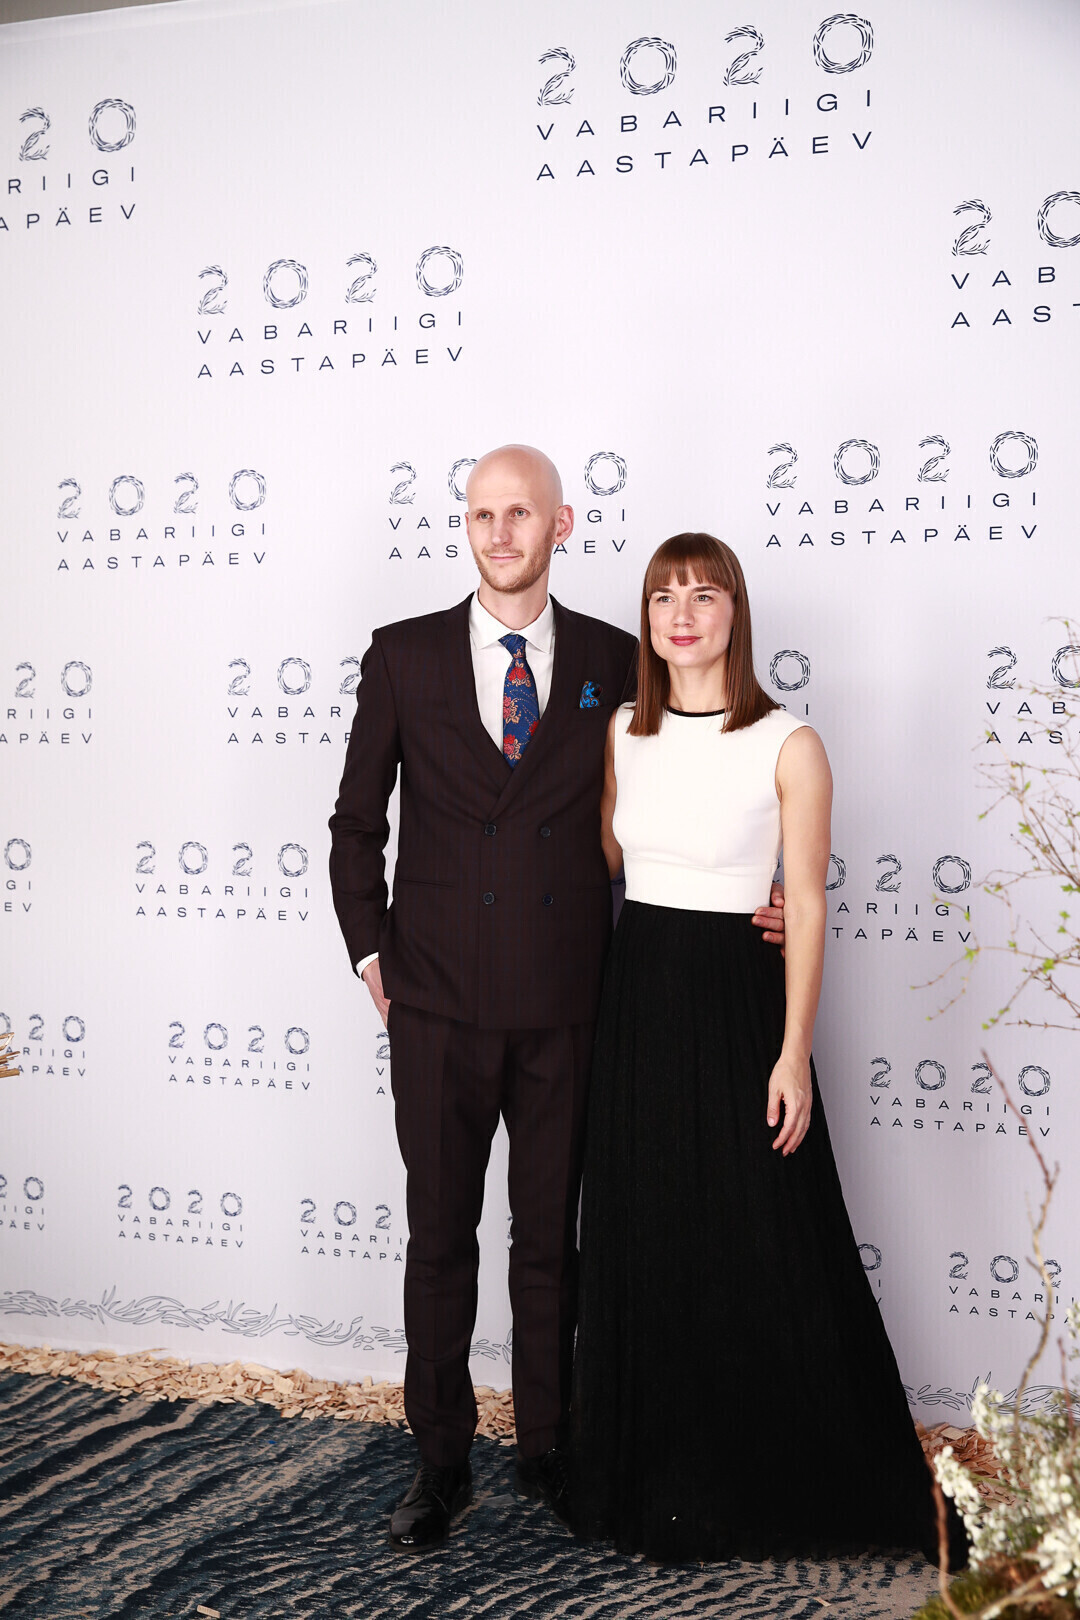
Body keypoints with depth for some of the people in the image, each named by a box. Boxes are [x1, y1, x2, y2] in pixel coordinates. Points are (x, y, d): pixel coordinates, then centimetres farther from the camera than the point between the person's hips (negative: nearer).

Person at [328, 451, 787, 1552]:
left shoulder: (616, 662, 3)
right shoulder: (402, 656, 2)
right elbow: (356, 822, 7)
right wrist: (370, 954, 1)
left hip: (565, 1004, 0)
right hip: (438, 1003, 0)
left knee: (551, 1240, 12)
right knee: (439, 1236, 10)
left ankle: (547, 1449, 30)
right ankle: (440, 1462, 26)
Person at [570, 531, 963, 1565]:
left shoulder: (787, 746, -8)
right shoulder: (621, 734, 6)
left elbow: (807, 906, -8)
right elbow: (603, 868, 11)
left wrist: (794, 1052, -11)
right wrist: (596, 1005, 5)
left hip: (736, 1001, -4)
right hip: (637, 998, 5)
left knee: (761, 1249, 3)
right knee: (641, 1241, 12)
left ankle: (786, 1479, 23)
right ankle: (660, 1477, 30)